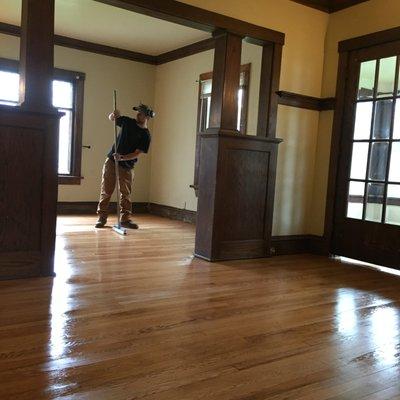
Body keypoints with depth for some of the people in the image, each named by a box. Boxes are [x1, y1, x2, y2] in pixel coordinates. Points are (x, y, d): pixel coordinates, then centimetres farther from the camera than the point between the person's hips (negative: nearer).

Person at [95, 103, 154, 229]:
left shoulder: (146, 135, -6)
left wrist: (122, 158, -27)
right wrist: (114, 114, -6)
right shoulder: (128, 122, 4)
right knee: (106, 190, 1)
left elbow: (137, 153, -13)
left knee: (126, 193, 3)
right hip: (111, 160, 2)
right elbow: (111, 118, 19)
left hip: (127, 165, -2)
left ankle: (125, 219, 11)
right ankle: (102, 218, 7)